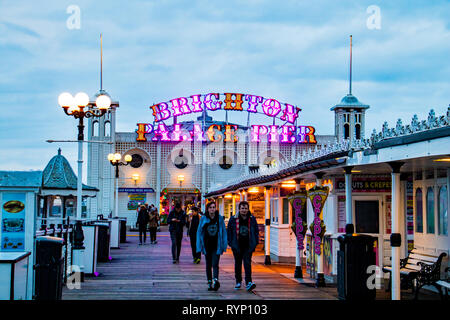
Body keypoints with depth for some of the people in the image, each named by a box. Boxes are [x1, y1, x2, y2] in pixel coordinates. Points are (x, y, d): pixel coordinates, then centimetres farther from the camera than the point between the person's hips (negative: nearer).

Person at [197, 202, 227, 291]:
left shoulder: (220, 218, 2)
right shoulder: (203, 219, 3)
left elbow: (224, 232, 5)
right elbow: (199, 232, 6)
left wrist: (224, 245, 0)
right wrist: (199, 246, 0)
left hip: (216, 246, -2)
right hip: (207, 245, 2)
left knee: (215, 264, -14)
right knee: (208, 265, 10)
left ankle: (215, 280, -28)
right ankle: (209, 283, 18)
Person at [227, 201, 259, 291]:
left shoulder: (252, 219, 2)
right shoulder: (233, 219, -1)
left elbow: (256, 231, 9)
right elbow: (229, 231, 5)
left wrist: (255, 242, 2)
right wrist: (230, 243, -1)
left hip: (248, 246, -1)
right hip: (237, 246, 1)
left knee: (247, 263, -10)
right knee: (238, 264, 12)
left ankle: (248, 283, -16)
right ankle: (238, 282, 25)